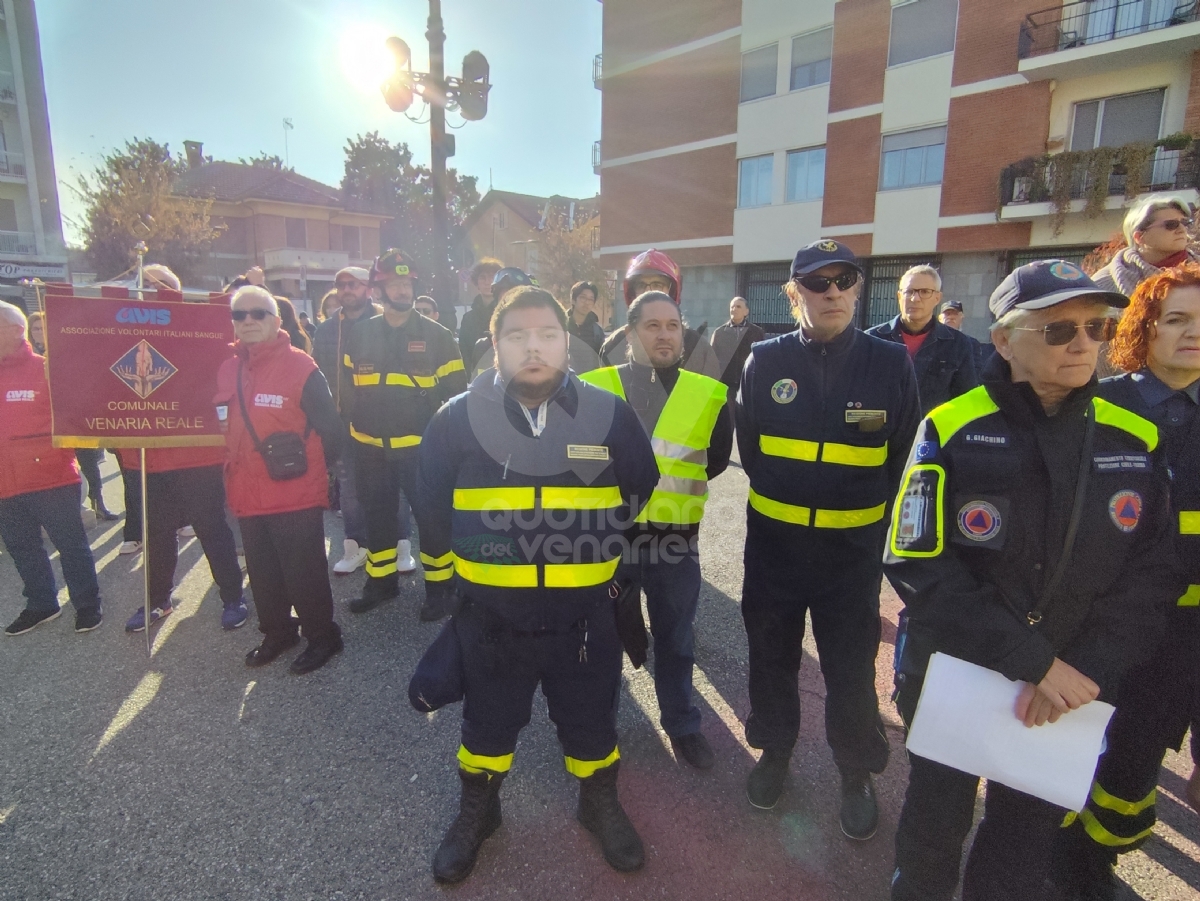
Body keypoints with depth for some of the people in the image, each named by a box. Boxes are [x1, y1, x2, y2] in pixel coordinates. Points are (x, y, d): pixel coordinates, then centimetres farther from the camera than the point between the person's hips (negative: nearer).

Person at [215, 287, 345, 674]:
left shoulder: (300, 367, -12)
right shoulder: (227, 370, 8)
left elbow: (330, 427, -10)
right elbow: (222, 427, 19)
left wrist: (305, 465, -2)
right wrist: (232, 470, 13)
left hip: (296, 496, -6)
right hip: (248, 495, 7)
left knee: (303, 573, 4)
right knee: (262, 573, 19)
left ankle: (322, 635, 23)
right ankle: (276, 631, 38)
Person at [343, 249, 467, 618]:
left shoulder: (436, 336, -4)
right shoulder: (360, 335, 6)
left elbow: (455, 391, -1)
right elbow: (347, 385, 15)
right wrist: (357, 424, 10)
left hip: (420, 445, -4)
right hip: (371, 446, 4)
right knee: (377, 514, 15)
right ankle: (381, 581, 32)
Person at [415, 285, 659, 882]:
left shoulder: (609, 415, -8)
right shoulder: (457, 419, -9)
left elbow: (642, 494, 8)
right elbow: (432, 509, 6)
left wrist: (624, 565, 17)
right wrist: (440, 581, 14)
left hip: (585, 611, 0)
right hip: (489, 612, 0)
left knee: (590, 719, 19)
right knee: (489, 720, 21)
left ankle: (600, 804, 47)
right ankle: (477, 811, 47)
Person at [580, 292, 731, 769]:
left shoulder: (708, 395, -2)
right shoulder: (592, 388, -5)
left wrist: (676, 482, 7)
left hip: (676, 540, 1)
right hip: (607, 535, 0)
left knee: (675, 639, 17)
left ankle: (681, 722, 40)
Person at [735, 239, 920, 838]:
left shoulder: (890, 362, -6)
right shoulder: (766, 359, -3)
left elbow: (904, 457, 3)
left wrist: (874, 515, 5)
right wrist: (779, 497, 9)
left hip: (853, 546, -1)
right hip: (773, 540, 2)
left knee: (851, 665, 10)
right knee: (771, 653, 16)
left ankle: (857, 774, 35)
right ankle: (774, 751, 40)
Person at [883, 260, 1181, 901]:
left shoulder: (1134, 441, -2)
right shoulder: (951, 432, -14)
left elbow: (1151, 575, -2)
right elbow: (919, 566, -18)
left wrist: (1083, 668, -14)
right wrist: (1032, 661, -19)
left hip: (1072, 689, 3)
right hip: (951, 673, -2)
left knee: (1030, 828, 20)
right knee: (938, 821, 17)